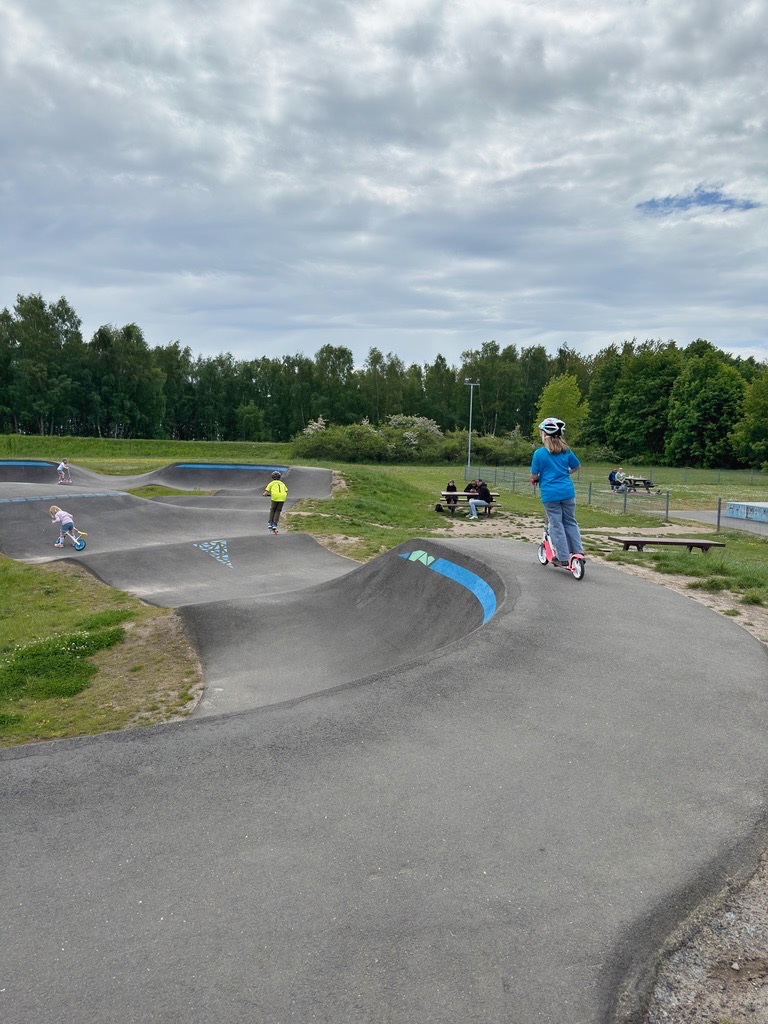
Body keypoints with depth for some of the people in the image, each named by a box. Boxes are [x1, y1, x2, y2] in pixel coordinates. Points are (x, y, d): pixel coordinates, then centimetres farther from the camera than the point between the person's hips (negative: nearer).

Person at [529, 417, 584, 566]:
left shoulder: (539, 453, -7)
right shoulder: (566, 451, 5)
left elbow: (534, 475, -4)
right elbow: (576, 466, 19)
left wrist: (536, 479, 18)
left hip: (550, 494, -3)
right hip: (567, 491, 4)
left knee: (556, 525, 4)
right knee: (570, 522, 16)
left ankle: (563, 558, 5)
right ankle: (578, 552, 13)